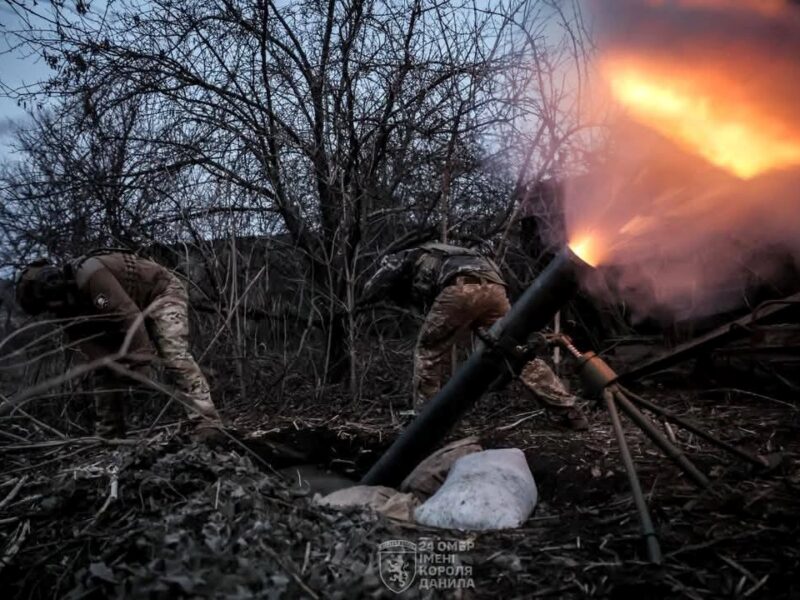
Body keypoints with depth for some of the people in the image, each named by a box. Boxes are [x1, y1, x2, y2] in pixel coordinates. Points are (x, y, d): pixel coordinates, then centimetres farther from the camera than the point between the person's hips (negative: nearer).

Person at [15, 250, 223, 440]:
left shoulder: (89, 274, -33)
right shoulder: (72, 301, -3)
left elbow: (129, 317, -38)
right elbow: (93, 347, -5)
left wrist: (140, 367, -38)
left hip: (162, 292, -9)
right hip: (132, 305, 10)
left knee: (175, 356, -27)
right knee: (104, 365, 5)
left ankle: (207, 425, -32)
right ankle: (107, 434, 12)